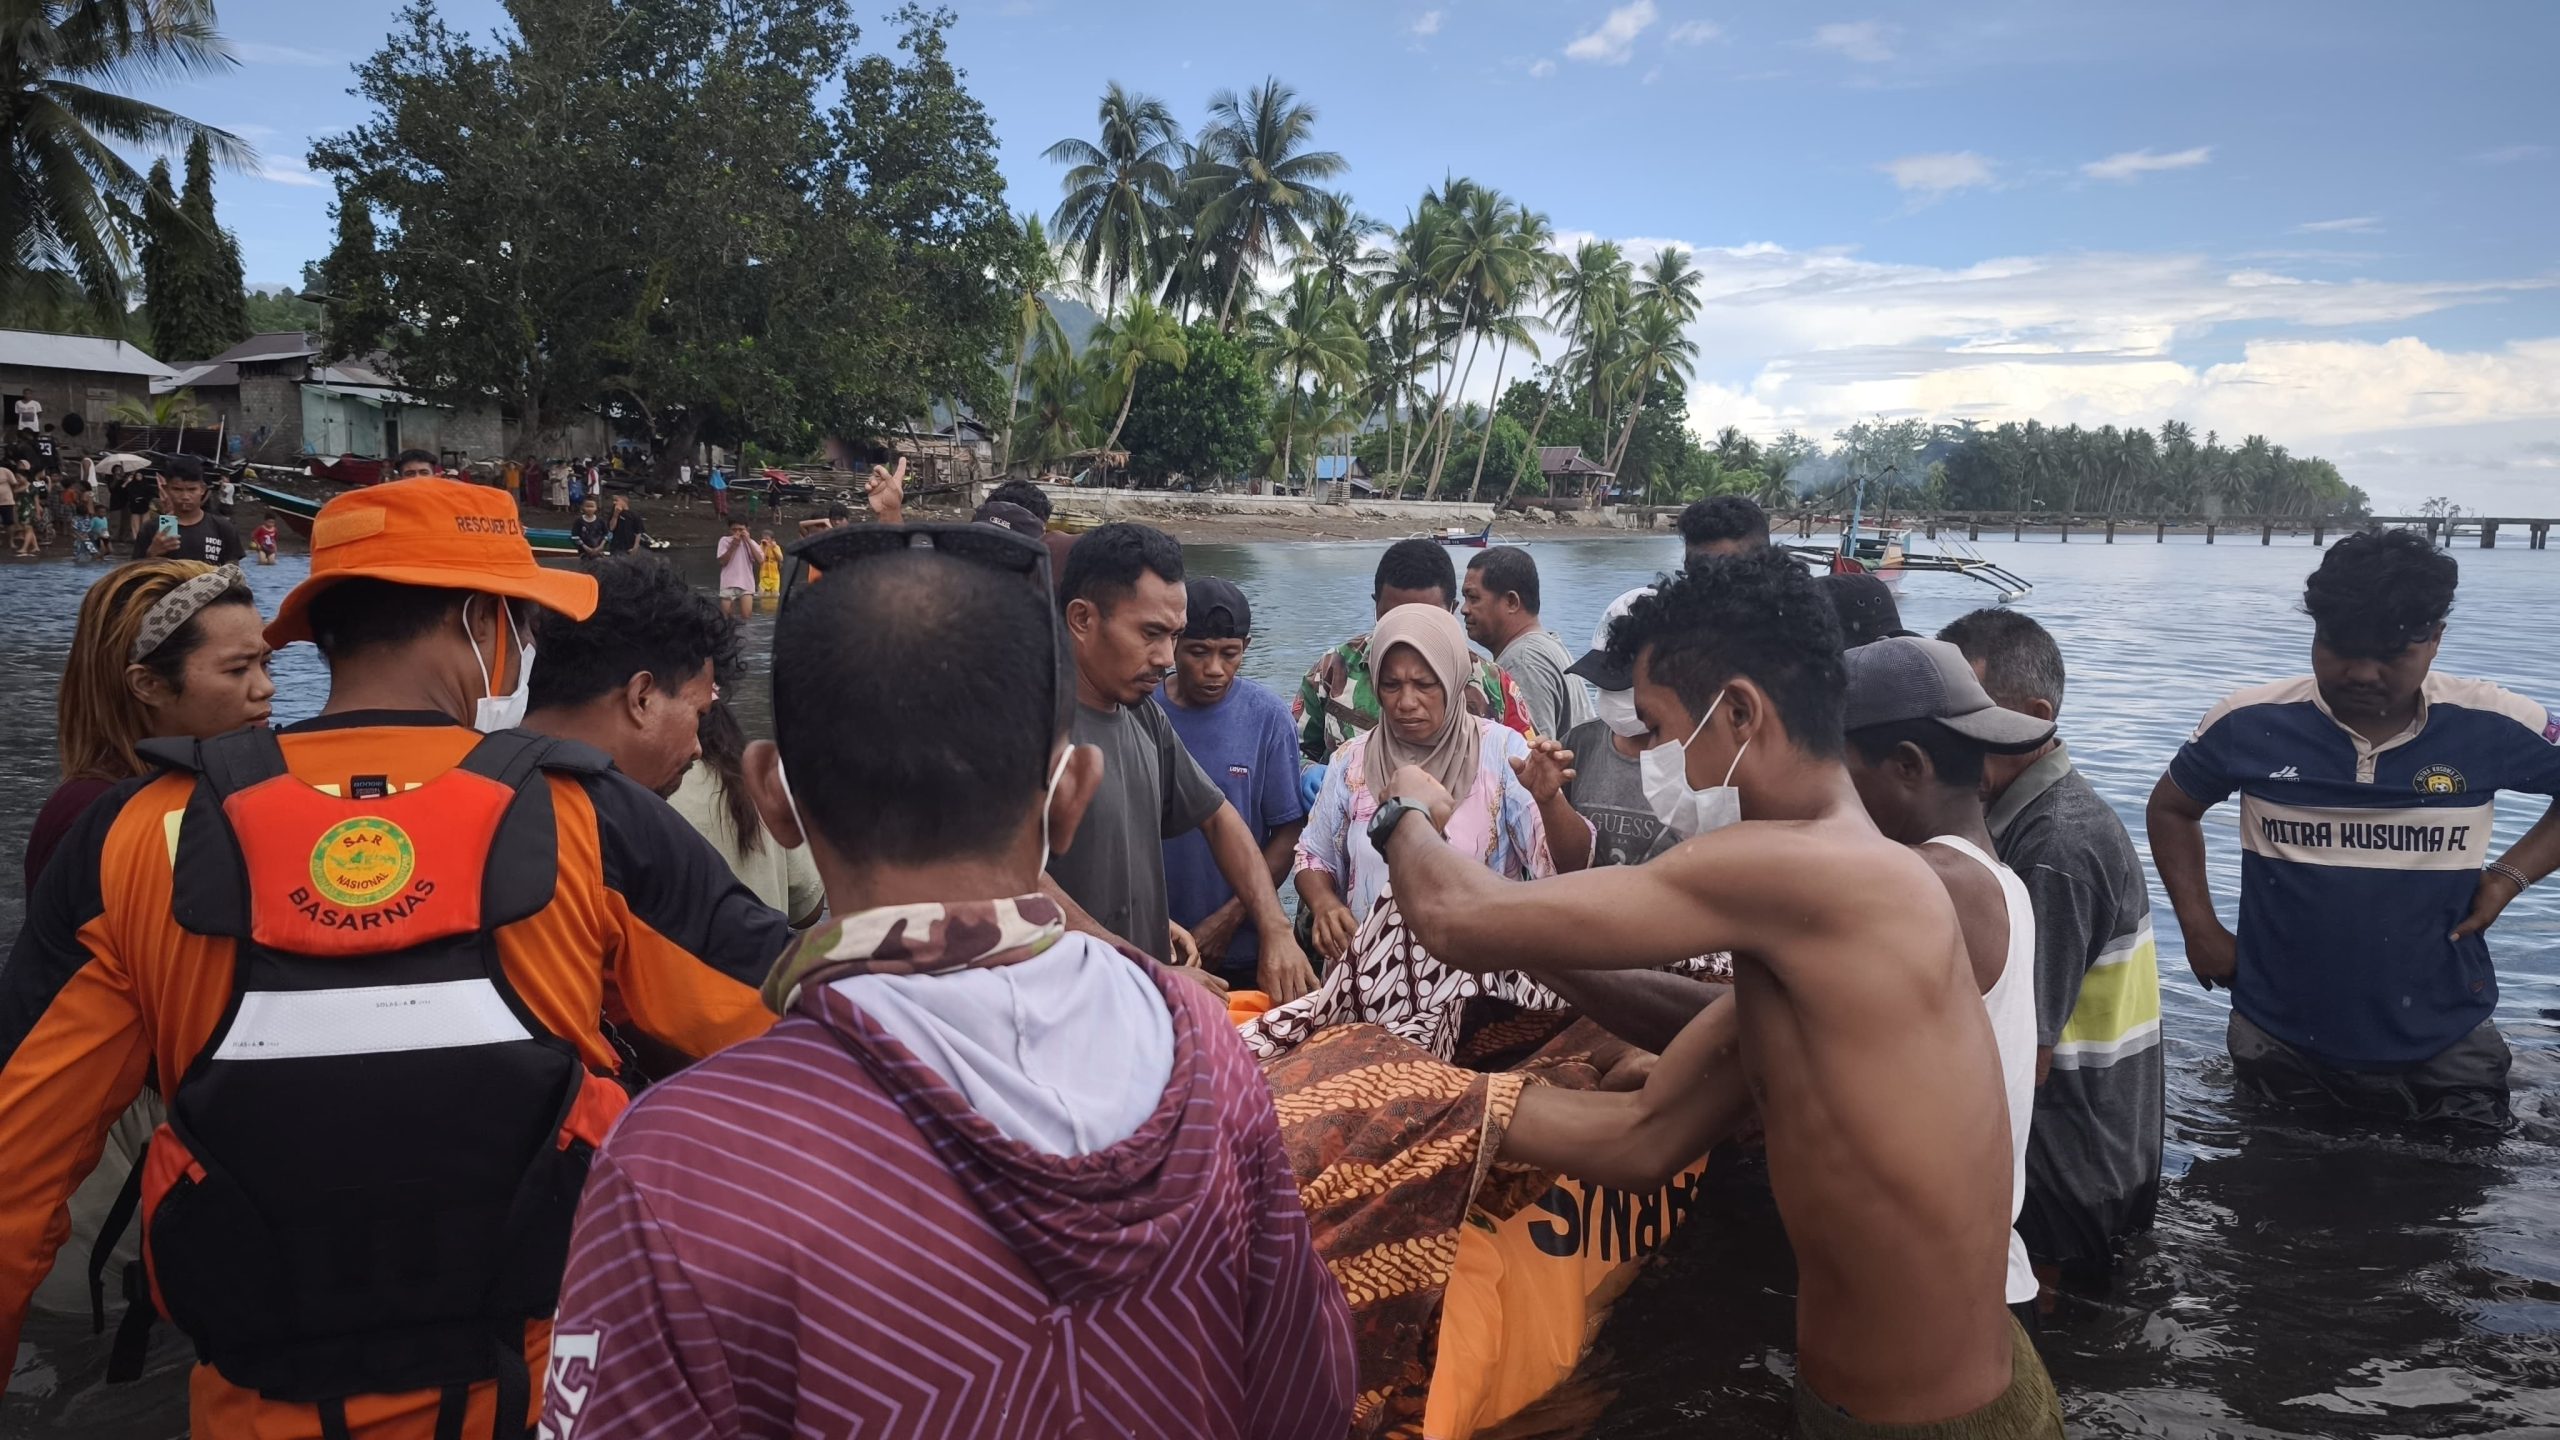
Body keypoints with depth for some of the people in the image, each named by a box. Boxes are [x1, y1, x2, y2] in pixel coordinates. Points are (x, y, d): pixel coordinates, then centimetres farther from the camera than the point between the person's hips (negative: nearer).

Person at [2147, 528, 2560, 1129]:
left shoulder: (2493, 728, -11)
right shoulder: (2249, 723, -10)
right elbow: (2171, 808, 7)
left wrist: (2512, 875, -7)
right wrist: (2199, 927, 0)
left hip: (2445, 1049, 0)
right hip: (2281, 1047, 0)